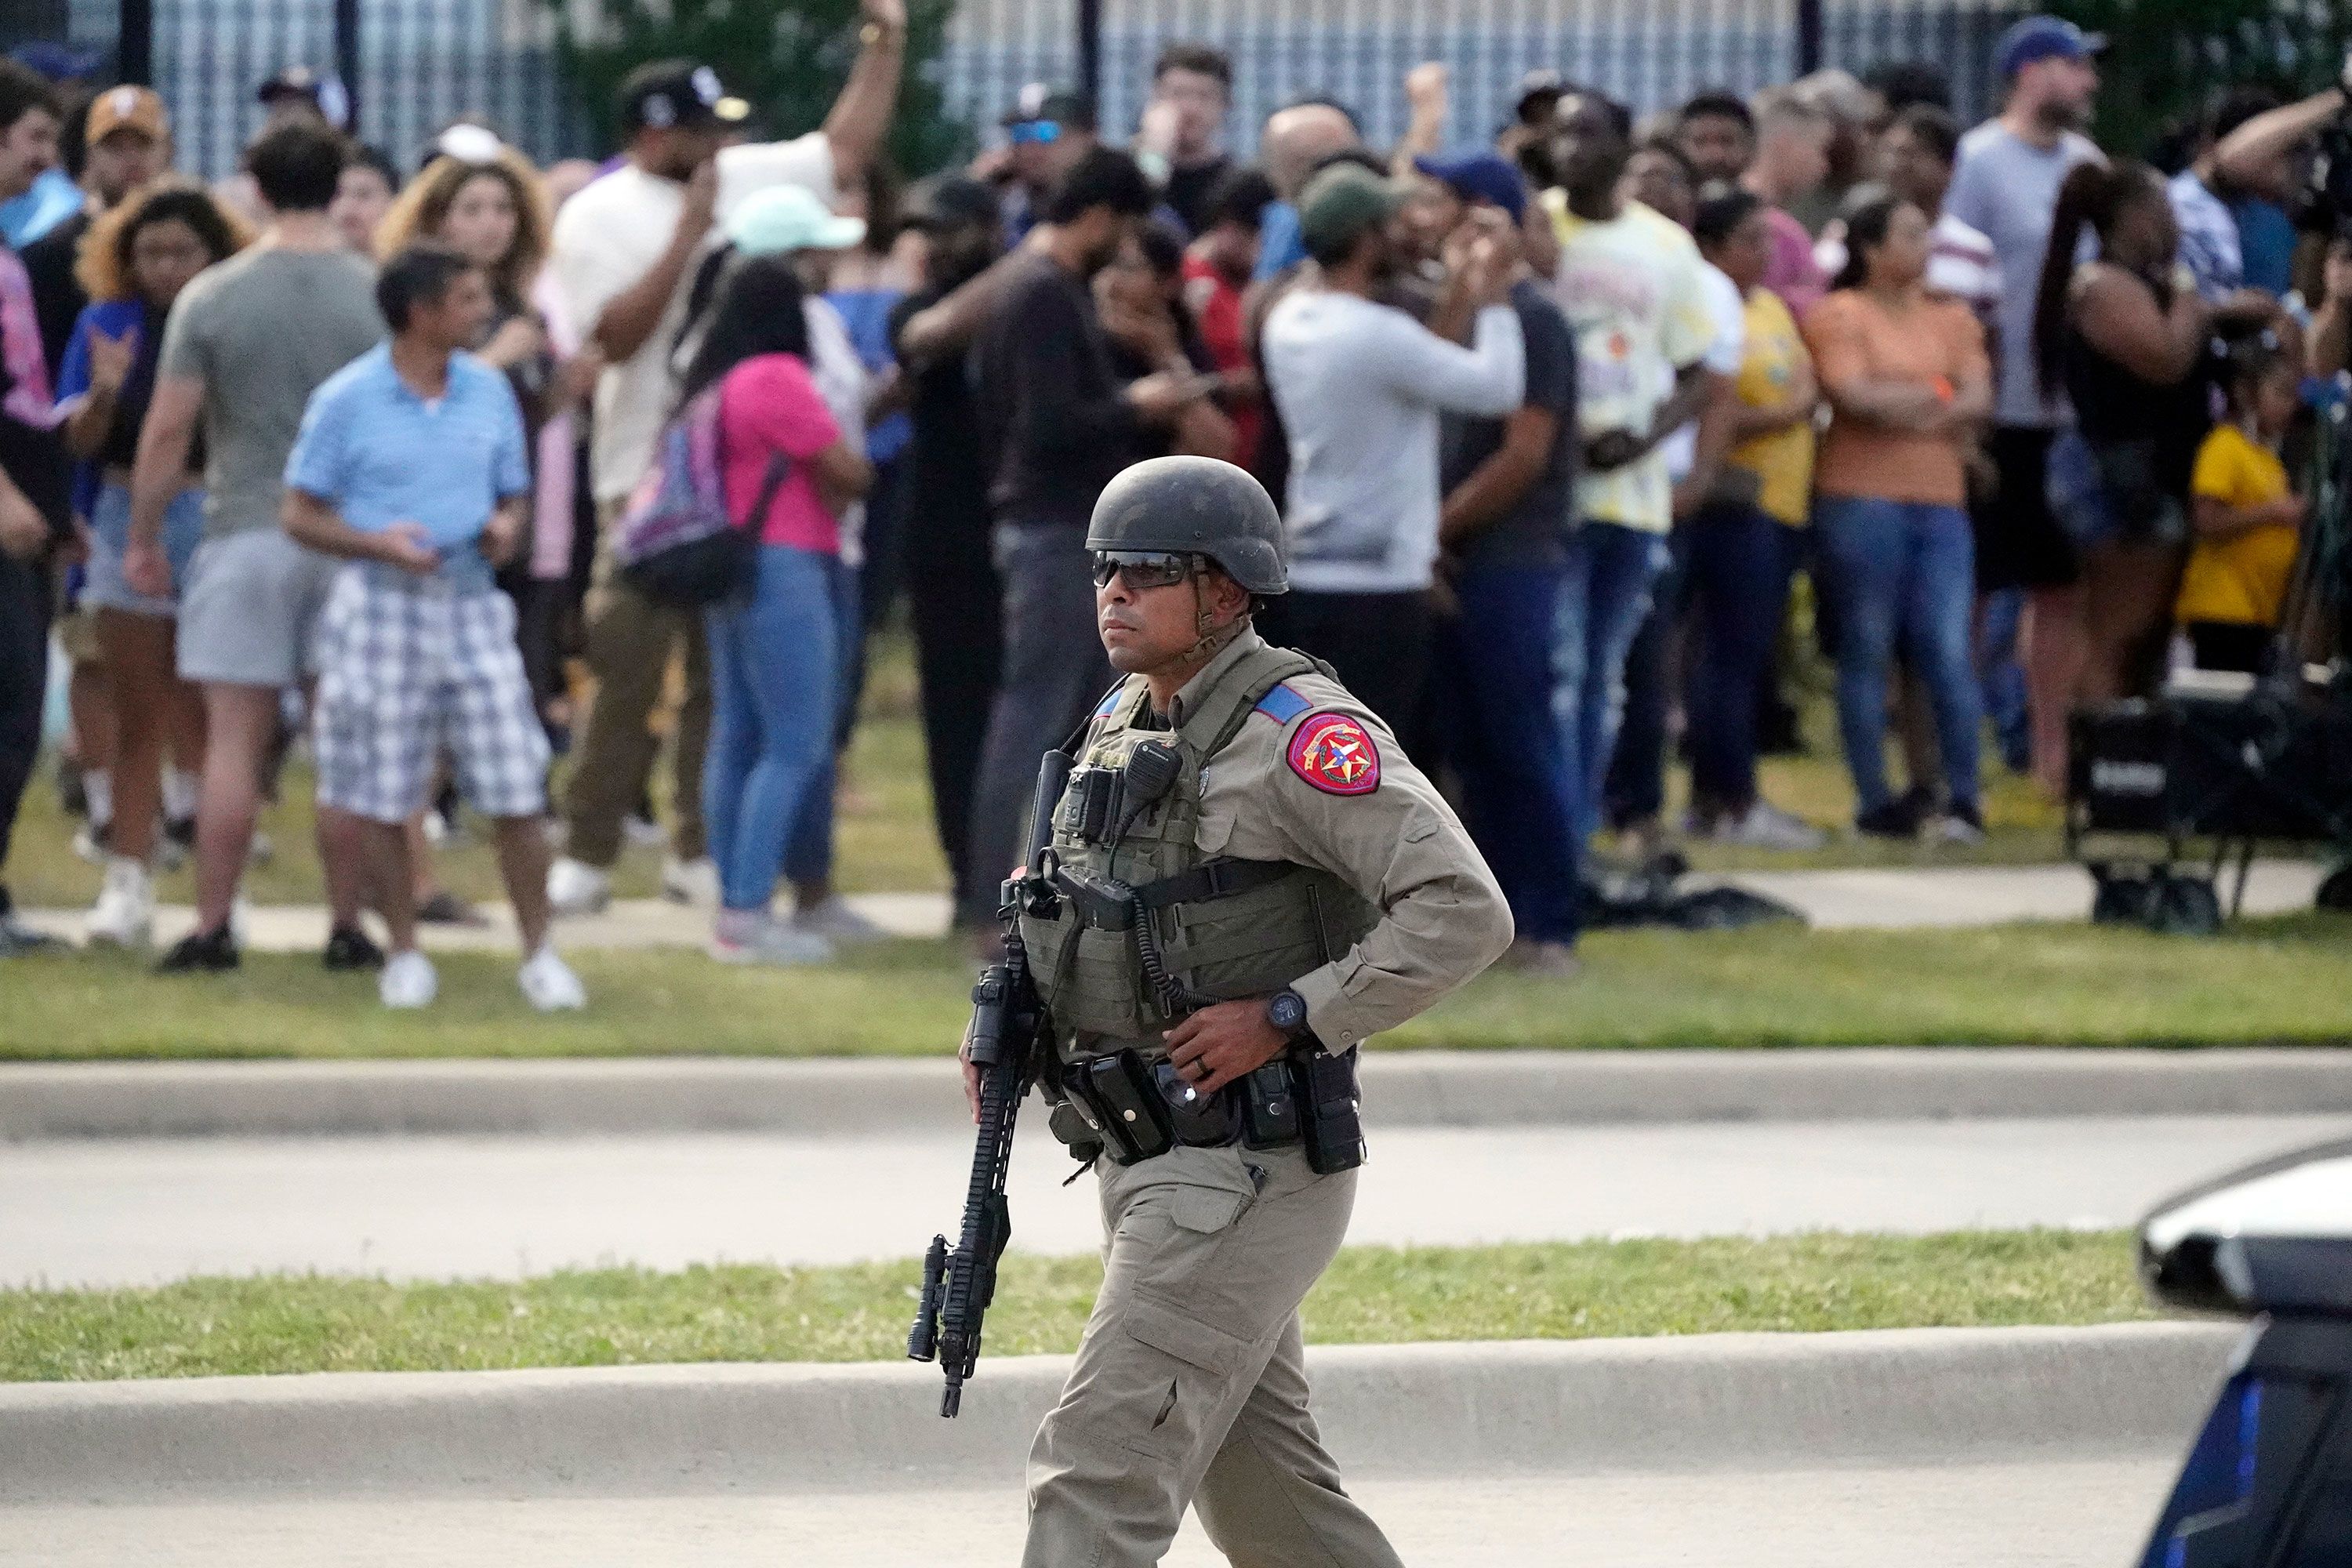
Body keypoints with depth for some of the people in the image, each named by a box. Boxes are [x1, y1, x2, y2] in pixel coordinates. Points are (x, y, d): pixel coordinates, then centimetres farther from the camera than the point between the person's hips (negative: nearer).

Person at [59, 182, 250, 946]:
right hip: (129, 518, 2)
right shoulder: (107, 325, 3)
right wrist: (103, 394, -19)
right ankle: (128, 884, 9)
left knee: (208, 718, 2)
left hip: (217, 519, -2)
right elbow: (78, 442, 0)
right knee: (138, 719, 6)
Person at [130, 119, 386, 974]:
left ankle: (212, 928, 2)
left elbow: (167, 431, -4)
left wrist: (143, 538, 6)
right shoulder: (379, 297, -2)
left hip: (245, 534, -1)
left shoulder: (211, 298, -5)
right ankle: (347, 928, 8)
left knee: (233, 740, 2)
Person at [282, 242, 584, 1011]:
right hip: (381, 607, -3)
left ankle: (538, 954, 7)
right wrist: (379, 544, -18)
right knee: (383, 798, 4)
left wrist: (508, 528, -7)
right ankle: (405, 954, 18)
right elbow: (302, 515, -2)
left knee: (517, 792, -3)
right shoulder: (347, 400, -5)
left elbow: (515, 497, 17)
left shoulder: (489, 390, 8)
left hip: (471, 602, 3)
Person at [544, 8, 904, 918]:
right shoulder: (596, 218, -7)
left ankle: (700, 851, 14)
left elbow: (849, 148, 13)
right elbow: (618, 333, -17)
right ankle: (587, 858, 3)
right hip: (649, 481, -5)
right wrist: (689, 232, -18)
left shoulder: (744, 179, 6)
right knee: (627, 677, -4)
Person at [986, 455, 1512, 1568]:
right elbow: (1084, 905, 28)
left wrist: (1286, 1020, -22)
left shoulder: (1297, 731, -15)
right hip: (1144, 1160, 9)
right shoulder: (1119, 725, 11)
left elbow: (1463, 912, -21)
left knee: (1098, 1475, -13)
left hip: (1247, 1172, -9)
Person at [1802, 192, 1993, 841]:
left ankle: (1963, 800, 0)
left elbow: (1978, 399, 5)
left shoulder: (1950, 318, 16)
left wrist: (1902, 405, -10)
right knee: (1867, 652, 1)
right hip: (1863, 498, -4)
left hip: (1940, 501, 4)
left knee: (1949, 653, -3)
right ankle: (1874, 801, 5)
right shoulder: (1842, 314, 0)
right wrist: (1936, 397, 0)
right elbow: (1853, 395, -13)